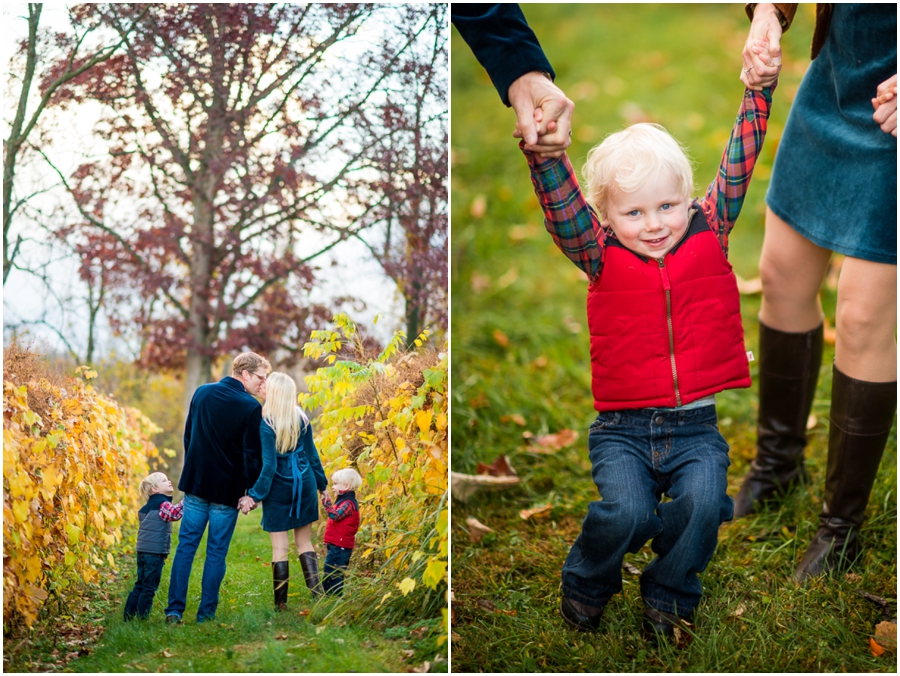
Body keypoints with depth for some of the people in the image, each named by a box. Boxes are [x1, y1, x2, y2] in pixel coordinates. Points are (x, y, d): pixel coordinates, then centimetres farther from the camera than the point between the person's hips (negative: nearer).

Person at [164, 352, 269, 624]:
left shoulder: (202, 393, 4)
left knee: (186, 545, 8)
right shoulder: (251, 407, -12)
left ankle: (175, 609, 3)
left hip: (196, 482, 4)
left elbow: (188, 435, 13)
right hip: (228, 489, -4)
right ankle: (206, 613, 8)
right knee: (216, 552, 5)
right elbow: (252, 453, -11)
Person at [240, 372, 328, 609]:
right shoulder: (302, 418, 0)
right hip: (304, 484, 5)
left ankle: (281, 603, 7)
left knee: (279, 547, 3)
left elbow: (269, 465, -18)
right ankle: (317, 594, 6)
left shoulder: (266, 423, -15)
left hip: (278, 487, -4)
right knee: (304, 542, 15)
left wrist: (254, 494, -13)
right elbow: (312, 454, 6)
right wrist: (321, 483, 16)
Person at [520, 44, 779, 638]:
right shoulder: (600, 256, -1)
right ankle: (587, 584, 11)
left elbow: (739, 165, 3)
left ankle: (669, 594, 6)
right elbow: (558, 195, -15)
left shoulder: (710, 235, 4)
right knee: (625, 510, -23)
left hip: (696, 426, 1)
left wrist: (760, 87, -4)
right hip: (623, 428, -1)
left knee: (703, 502, -24)